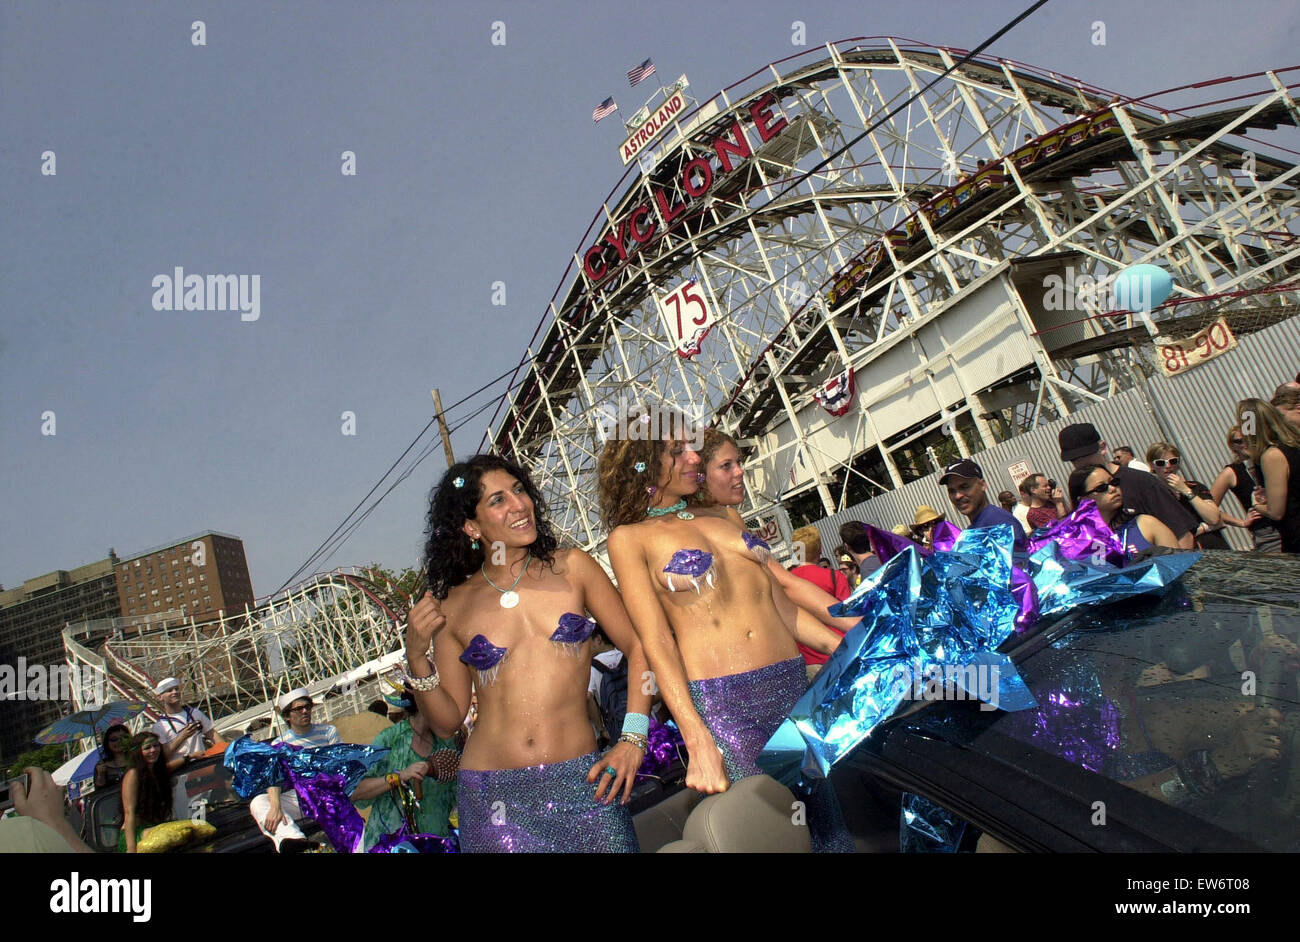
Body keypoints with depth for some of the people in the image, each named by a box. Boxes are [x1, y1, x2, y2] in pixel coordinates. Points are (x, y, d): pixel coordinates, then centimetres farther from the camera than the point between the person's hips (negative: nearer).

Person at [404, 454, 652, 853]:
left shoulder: (571, 567, 2)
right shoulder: (453, 606, 4)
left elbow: (637, 647, 4)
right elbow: (447, 721, 8)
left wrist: (633, 739, -4)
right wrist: (417, 657, -7)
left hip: (581, 780, 0)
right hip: (493, 794, 0)